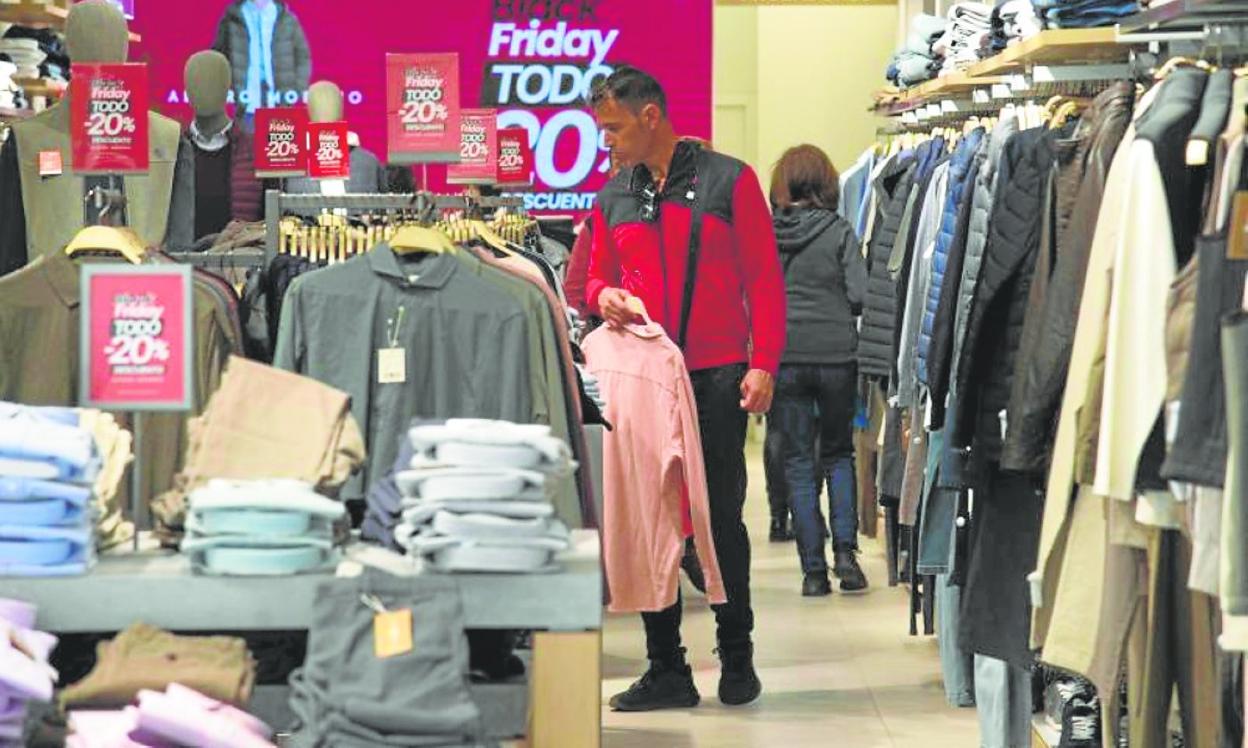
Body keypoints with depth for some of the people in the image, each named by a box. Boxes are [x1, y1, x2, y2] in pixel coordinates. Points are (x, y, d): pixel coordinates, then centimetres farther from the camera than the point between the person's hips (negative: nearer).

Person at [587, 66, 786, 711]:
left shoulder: (728, 181, -2)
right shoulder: (612, 199, 11)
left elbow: (763, 277, -2)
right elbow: (597, 275, 20)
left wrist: (763, 363, -10)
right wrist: (604, 295, -5)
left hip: (718, 378, -4)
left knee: (723, 518, 4)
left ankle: (737, 658, 16)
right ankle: (666, 669, 10)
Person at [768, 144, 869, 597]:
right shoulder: (838, 231, -6)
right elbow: (860, 296, -9)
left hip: (783, 358, 0)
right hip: (837, 356, 0)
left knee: (799, 462, 7)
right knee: (838, 453, 17)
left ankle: (814, 571, 5)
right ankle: (845, 551, 2)